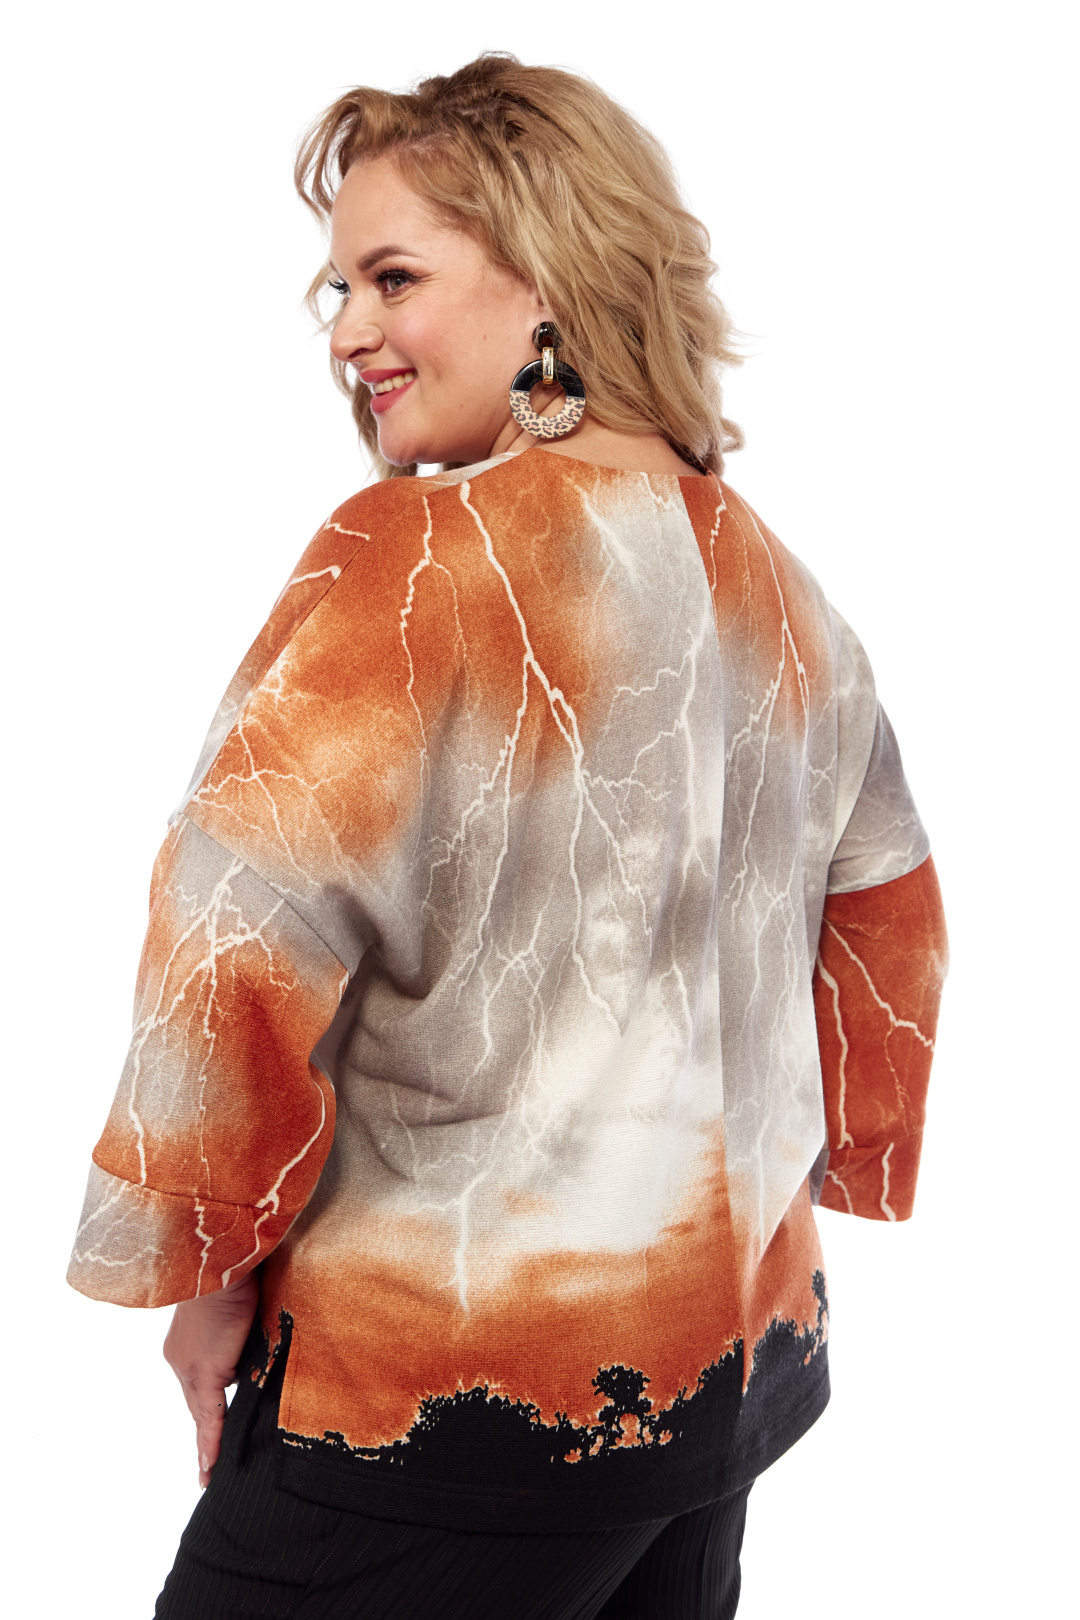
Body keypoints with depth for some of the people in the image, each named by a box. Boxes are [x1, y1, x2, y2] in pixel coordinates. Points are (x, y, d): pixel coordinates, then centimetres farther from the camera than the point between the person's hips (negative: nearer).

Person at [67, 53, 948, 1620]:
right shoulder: (778, 582, 6)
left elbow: (245, 929, -24)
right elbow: (888, 919, 15)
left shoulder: (416, 554, -18)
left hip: (452, 1387, -7)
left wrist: (209, 1261, -9)